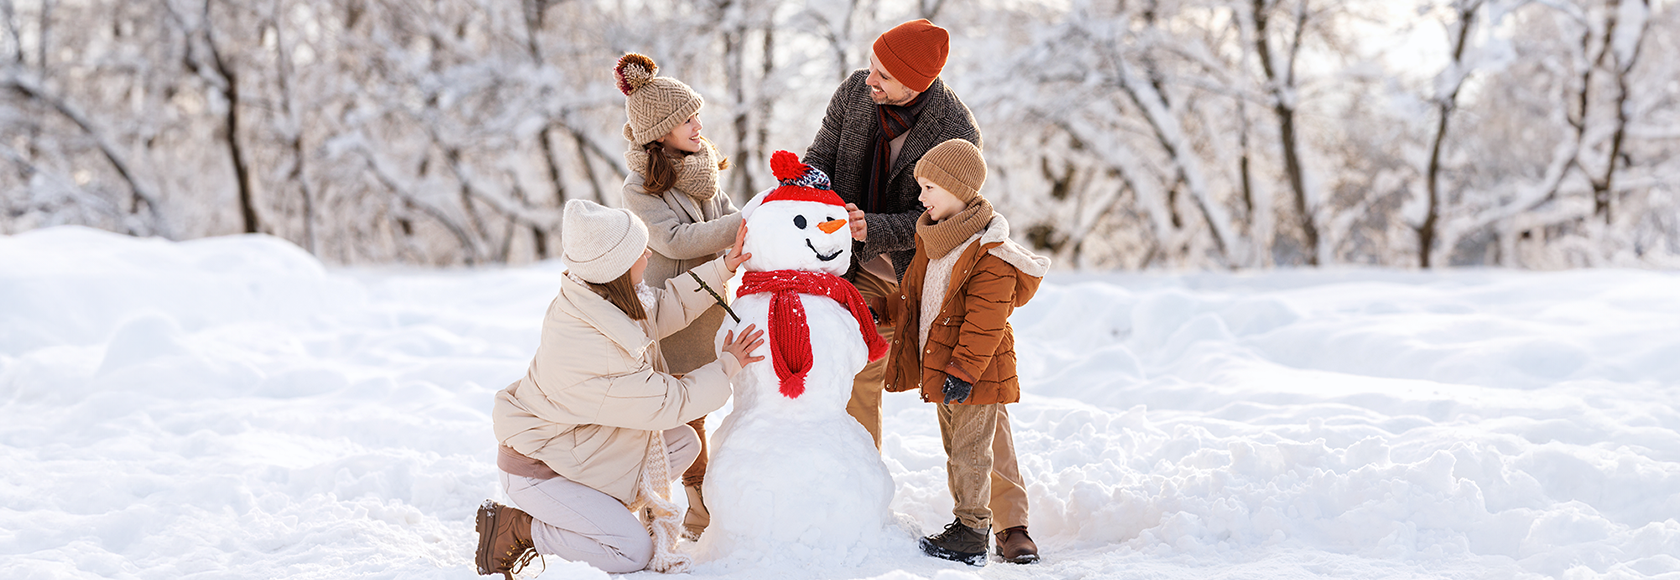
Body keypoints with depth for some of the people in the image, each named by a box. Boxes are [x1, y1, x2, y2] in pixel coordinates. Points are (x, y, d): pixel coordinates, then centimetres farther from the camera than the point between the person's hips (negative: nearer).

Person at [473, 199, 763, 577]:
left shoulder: (591, 300, -10)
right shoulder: (594, 353, -36)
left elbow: (662, 308, 8)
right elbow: (669, 403, -24)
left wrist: (723, 267, 3)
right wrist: (727, 366, -13)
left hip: (572, 440, 9)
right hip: (537, 470, -9)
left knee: (683, 443, 7)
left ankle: (598, 513, 12)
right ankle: (514, 529, -2)